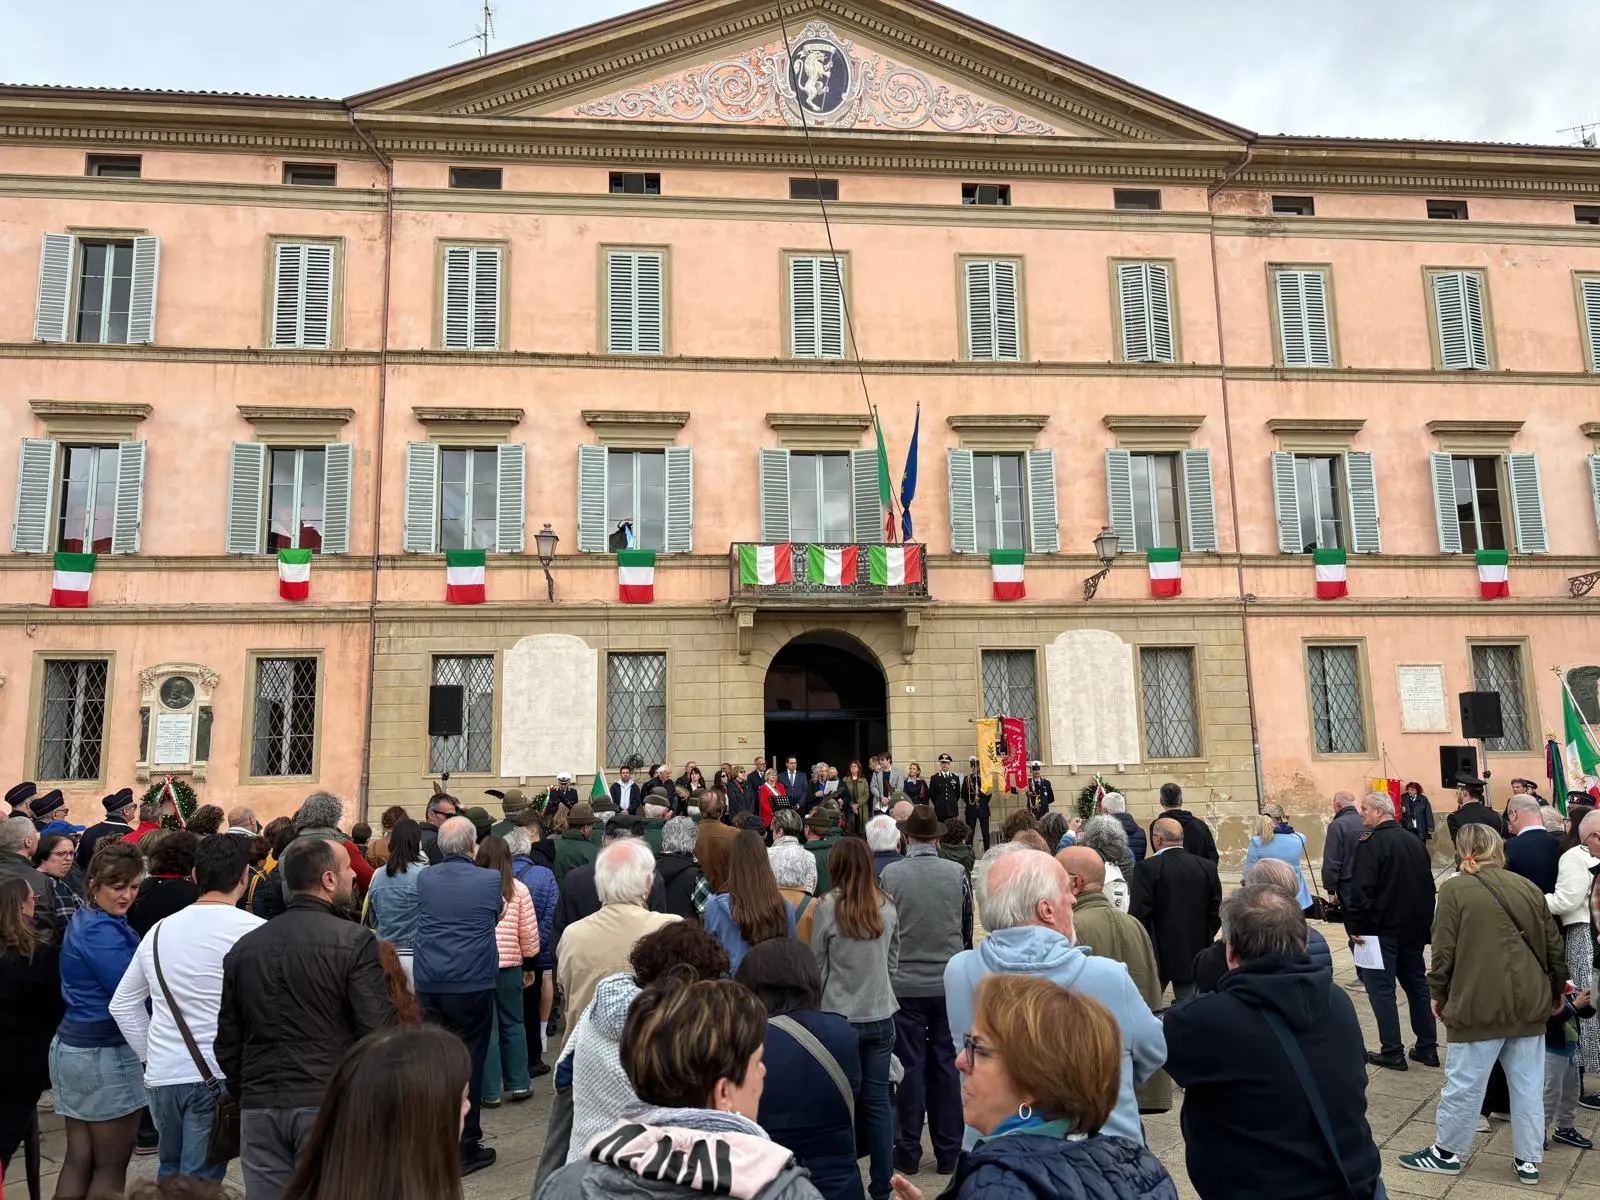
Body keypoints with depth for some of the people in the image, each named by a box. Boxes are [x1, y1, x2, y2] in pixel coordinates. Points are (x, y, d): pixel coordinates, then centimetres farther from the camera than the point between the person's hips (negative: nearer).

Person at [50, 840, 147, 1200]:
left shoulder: (85, 920, 10)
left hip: (72, 1045, 9)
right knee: (111, 1165, 4)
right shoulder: (102, 930, -21)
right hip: (104, 1053, -9)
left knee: (78, 1159, 14)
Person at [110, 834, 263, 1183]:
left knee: (169, 1171, 25)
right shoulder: (253, 930, -14)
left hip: (161, 1075, 6)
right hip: (216, 1075, -6)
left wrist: (151, 1055, 17)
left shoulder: (160, 929, 7)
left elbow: (122, 1005, 14)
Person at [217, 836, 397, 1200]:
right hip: (329, 1103, -5)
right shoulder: (355, 941, -12)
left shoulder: (244, 947, 6)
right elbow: (379, 1029, -16)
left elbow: (227, 1040, 12)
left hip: (259, 1105, 5)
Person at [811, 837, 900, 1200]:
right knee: (877, 1100, 11)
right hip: (880, 1015, 3)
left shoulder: (827, 907, -13)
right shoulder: (887, 906, -4)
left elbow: (816, 964, -4)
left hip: (840, 1016, -3)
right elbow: (893, 962, 8)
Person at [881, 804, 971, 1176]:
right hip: (949, 982, 2)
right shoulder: (957, 873, -6)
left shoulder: (889, 875, -11)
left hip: (905, 983, -1)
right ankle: (948, 1152, 19)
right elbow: (968, 926, 6)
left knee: (911, 1066, 8)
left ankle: (908, 1152, 16)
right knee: (946, 1065, 11)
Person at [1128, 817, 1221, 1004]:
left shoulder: (1147, 868, -15)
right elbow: (1216, 911, 3)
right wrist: (1204, 940, 15)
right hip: (1194, 954, 4)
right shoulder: (1208, 867, -1)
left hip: (1158, 955, -4)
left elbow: (1139, 913, -15)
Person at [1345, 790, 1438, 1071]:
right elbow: (1428, 885, 17)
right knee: (1417, 984, 16)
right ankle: (1427, 1047, 21)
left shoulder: (1371, 843, -16)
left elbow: (1361, 890, -22)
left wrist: (1355, 926, -14)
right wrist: (1424, 922, 22)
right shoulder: (1414, 841, 10)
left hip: (1381, 930, -8)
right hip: (1414, 928, 8)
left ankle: (1392, 1052, 2)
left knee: (1381, 989, 0)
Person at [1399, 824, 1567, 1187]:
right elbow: (1554, 946, 12)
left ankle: (1447, 1152, 17)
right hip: (1529, 1001, 5)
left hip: (1480, 1004, -5)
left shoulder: (1455, 889, -8)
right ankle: (1528, 1161, 23)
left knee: (1464, 1083, 5)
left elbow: (1444, 950, -10)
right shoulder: (1527, 887, 6)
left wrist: (1438, 993, 4)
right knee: (1528, 1085, 14)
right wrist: (1557, 991, 27)